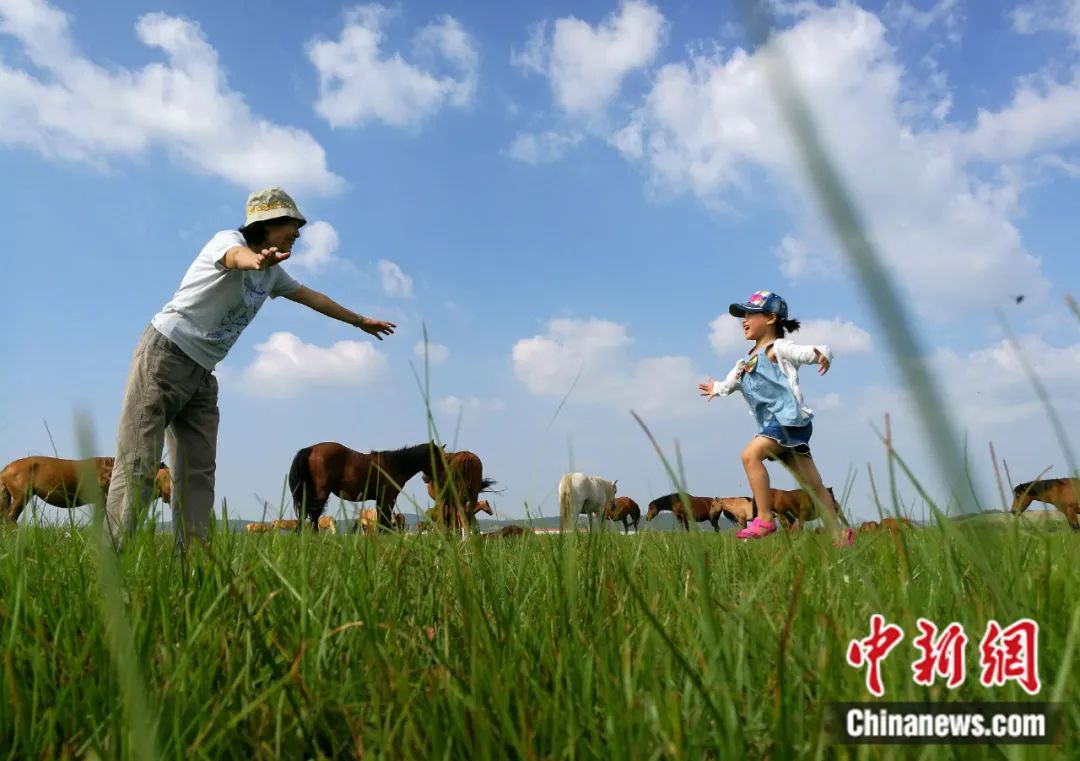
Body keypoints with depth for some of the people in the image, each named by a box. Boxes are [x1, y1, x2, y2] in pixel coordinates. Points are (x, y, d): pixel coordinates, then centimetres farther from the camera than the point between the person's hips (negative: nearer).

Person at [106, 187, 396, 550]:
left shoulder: (273, 272, 15)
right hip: (164, 354, -8)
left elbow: (311, 296, 30)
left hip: (201, 373, 8)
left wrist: (360, 321, 39)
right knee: (137, 465, -12)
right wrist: (256, 261, -60)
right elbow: (236, 257, -35)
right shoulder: (228, 239, -9)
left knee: (198, 473, 0)